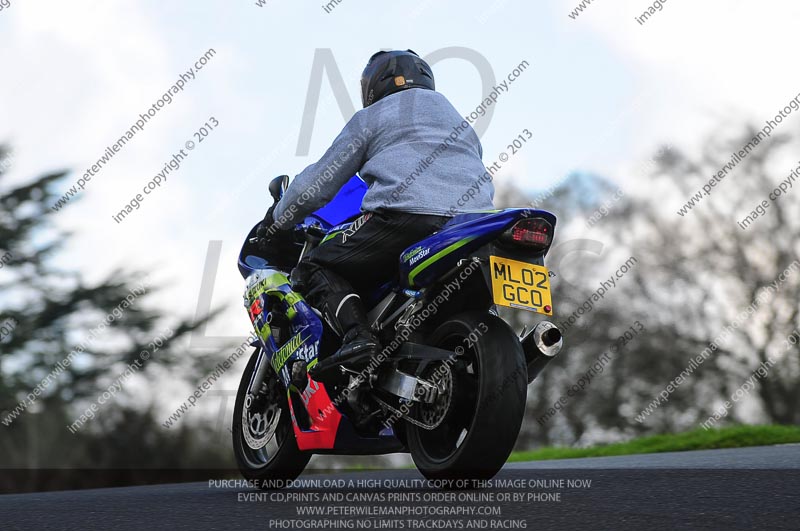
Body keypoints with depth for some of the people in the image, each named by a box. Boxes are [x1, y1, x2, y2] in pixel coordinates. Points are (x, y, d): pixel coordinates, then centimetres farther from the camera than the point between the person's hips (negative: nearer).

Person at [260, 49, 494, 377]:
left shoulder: (370, 118, 19)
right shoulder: (462, 123, 36)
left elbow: (317, 184, 18)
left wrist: (277, 220, 34)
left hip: (405, 215, -6)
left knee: (313, 270, 4)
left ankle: (357, 335, -22)